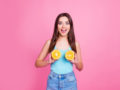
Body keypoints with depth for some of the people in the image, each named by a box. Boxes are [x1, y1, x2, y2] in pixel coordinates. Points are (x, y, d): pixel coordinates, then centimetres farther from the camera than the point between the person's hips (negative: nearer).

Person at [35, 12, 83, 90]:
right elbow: (37, 63, 1)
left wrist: (75, 62, -15)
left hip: (69, 81, 1)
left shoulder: (75, 44, -3)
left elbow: (80, 68, 6)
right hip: (53, 81, 0)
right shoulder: (50, 42, -4)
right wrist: (49, 61, -17)